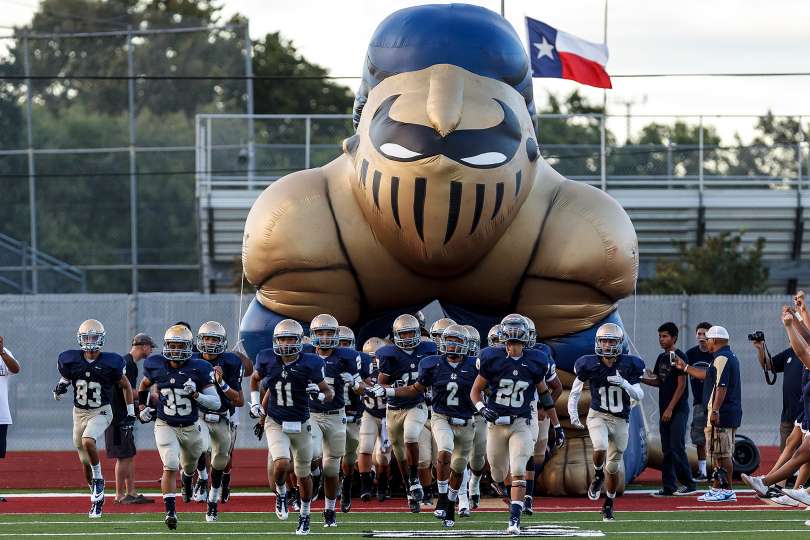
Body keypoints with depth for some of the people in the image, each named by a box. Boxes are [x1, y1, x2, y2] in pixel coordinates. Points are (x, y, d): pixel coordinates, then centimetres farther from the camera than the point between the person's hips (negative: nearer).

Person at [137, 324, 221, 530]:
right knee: (170, 466, -20)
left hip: (190, 428, 1)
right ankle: (170, 511, -17)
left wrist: (195, 395, -29)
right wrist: (142, 407, 10)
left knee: (190, 465, 25)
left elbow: (216, 403, -15)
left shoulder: (198, 369, -14)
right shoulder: (157, 366, -9)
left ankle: (187, 479, 61)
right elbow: (144, 385, 16)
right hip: (165, 426, -1)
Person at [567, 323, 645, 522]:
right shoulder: (590, 365, -8)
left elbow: (639, 396, -8)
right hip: (598, 416, -1)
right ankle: (598, 476, 1)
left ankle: (608, 505, 24)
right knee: (600, 447, -30)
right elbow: (575, 392, 5)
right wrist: (573, 414, -5)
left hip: (620, 421, 1)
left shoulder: (628, 366, -8)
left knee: (613, 467, 6)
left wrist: (625, 384, -26)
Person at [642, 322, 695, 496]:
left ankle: (688, 484, -2)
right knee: (667, 450, 8)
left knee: (676, 448, -10)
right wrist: (641, 379, 1)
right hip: (665, 410, 8)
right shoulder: (661, 358, 14)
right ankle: (668, 487, 10)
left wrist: (670, 409, -17)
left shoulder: (679, 357, -11)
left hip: (678, 410, -8)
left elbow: (681, 385, -14)